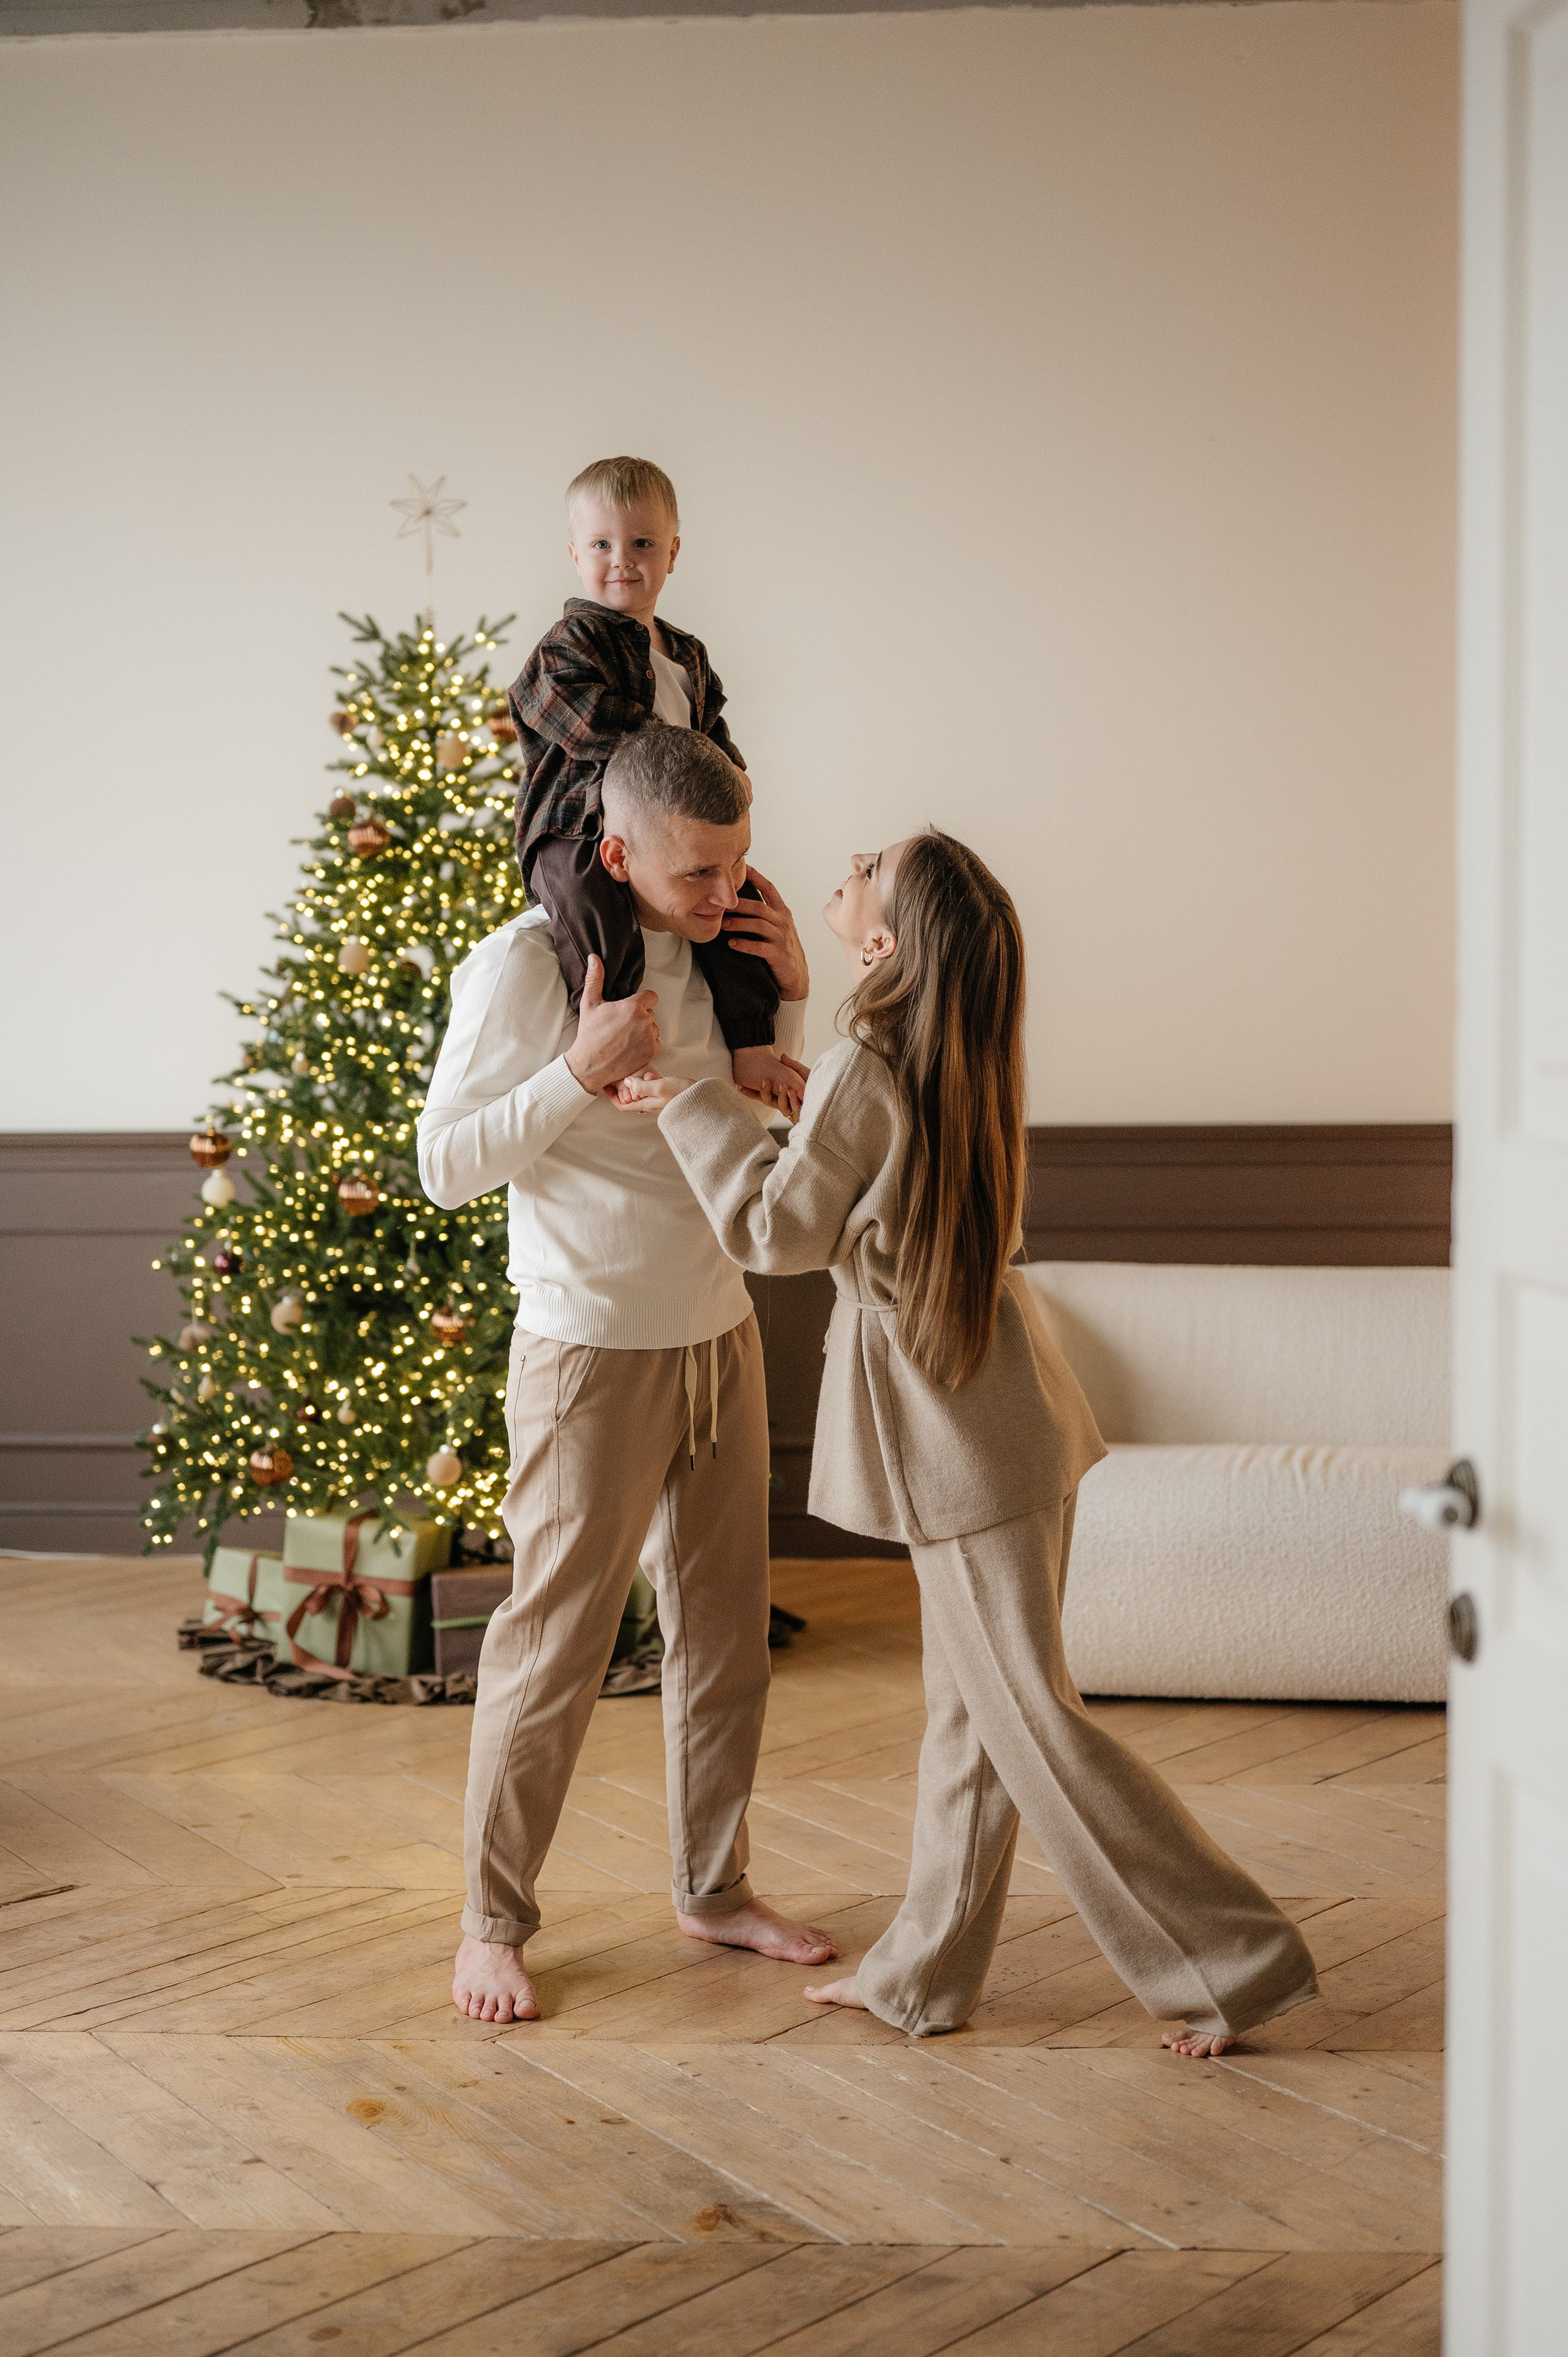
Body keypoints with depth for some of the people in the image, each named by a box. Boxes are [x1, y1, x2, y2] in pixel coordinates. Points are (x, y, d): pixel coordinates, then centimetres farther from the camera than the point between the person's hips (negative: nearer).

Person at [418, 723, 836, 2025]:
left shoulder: (713, 952, 5)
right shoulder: (522, 966, -14)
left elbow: (762, 1128, 16)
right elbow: (447, 1163, -13)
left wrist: (791, 996, 0)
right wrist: (579, 1073, -26)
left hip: (721, 1342, 7)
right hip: (594, 1354, -6)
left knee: (726, 1628, 13)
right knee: (555, 1644, -1)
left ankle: (715, 1887, 29)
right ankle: (494, 1925, 14)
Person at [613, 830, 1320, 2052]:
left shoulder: (862, 1074, -20)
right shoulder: (961, 1061, 4)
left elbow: (778, 1231, -10)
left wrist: (691, 1104, -2)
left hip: (967, 1440, -9)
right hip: (997, 1412, 9)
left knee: (1031, 1715, 1)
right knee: (969, 1703, 16)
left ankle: (1237, 1959, 9)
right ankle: (927, 1970, 29)